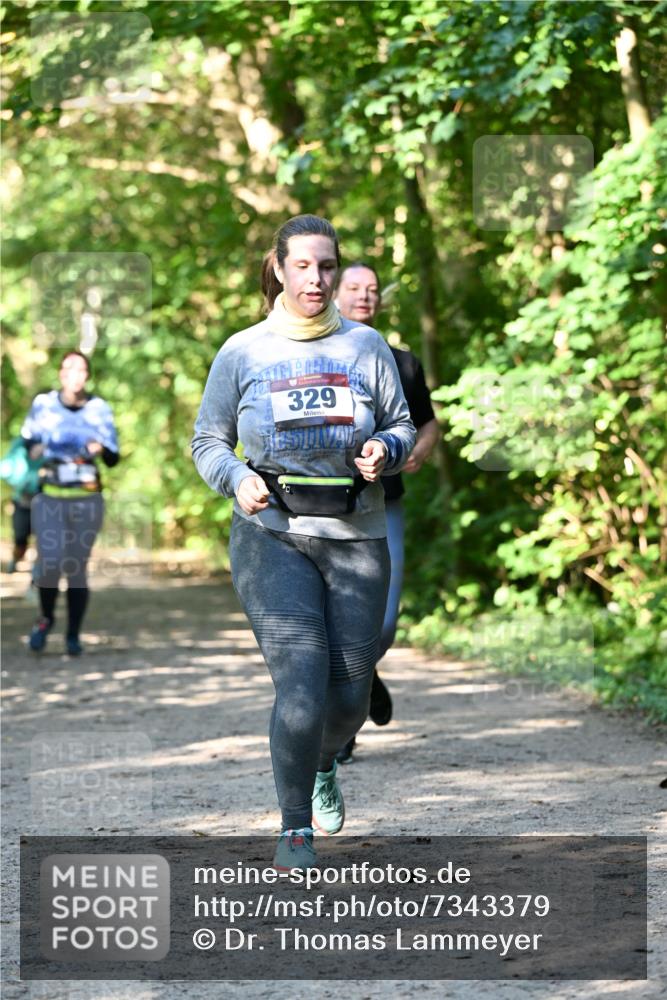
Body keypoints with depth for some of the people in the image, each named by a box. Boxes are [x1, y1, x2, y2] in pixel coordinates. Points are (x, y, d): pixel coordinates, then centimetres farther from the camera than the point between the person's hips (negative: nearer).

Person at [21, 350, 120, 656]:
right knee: (49, 563, -14)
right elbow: (28, 437, 15)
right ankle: (46, 617, 15)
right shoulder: (43, 404, 0)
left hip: (87, 500, 0)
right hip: (49, 497, 0)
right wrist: (34, 449, -7)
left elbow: (113, 459, 2)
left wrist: (101, 450, -20)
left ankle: (73, 635, 14)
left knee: (77, 568, 1)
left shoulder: (99, 409, 0)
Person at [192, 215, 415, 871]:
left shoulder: (366, 346, 6)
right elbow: (208, 441, 9)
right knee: (301, 685, -17)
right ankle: (294, 831, -3)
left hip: (356, 537, 2)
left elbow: (402, 425, 14)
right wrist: (236, 479, -11)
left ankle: (321, 765, 42)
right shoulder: (243, 352, 3)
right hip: (273, 534, -2)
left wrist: (384, 450, -9)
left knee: (350, 697, 5)